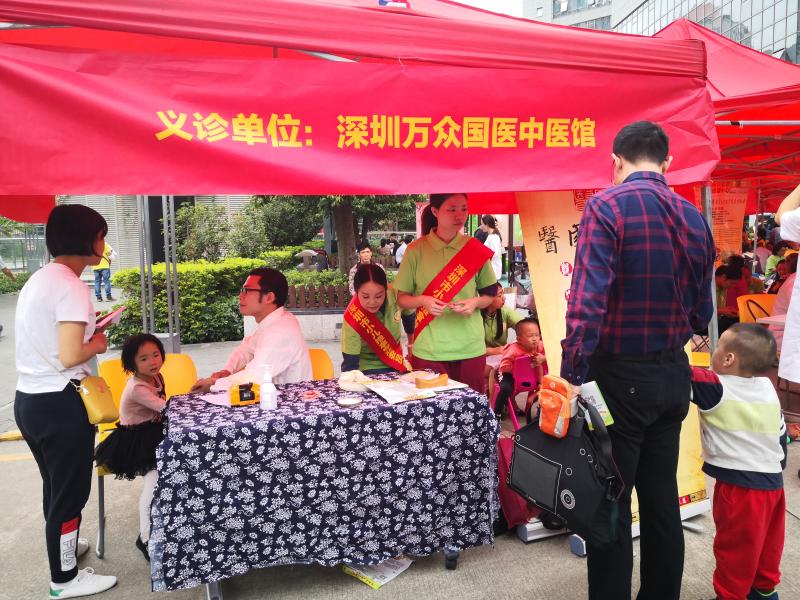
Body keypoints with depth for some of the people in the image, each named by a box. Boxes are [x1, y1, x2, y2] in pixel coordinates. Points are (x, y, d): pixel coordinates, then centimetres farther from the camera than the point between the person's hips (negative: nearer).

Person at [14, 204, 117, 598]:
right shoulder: (71, 286, -19)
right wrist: (97, 343, -7)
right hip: (60, 403, -9)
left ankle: (62, 547, 45)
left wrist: (84, 333, 12)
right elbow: (69, 357, -25)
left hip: (29, 398, 9)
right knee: (70, 491, 7)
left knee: (55, 485, 26)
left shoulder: (39, 279, 11)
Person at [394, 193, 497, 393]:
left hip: (471, 349, 2)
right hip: (429, 351, -1)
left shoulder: (475, 249, 2)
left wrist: (475, 302, -11)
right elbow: (402, 298, 3)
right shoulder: (416, 250, -2)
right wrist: (423, 300, -16)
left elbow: (489, 295, 10)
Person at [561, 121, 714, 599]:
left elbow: (587, 299, -23)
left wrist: (572, 376, -22)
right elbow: (703, 313, 9)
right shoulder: (694, 217, 5)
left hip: (620, 375, -6)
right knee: (662, 499, 18)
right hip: (674, 375, 6)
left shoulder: (606, 207, -13)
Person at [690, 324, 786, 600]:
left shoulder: (715, 388, -18)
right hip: (772, 481, 7)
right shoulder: (768, 387, 3)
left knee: (735, 546, 6)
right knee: (767, 542, 23)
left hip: (739, 486, -7)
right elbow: (781, 434, 12)